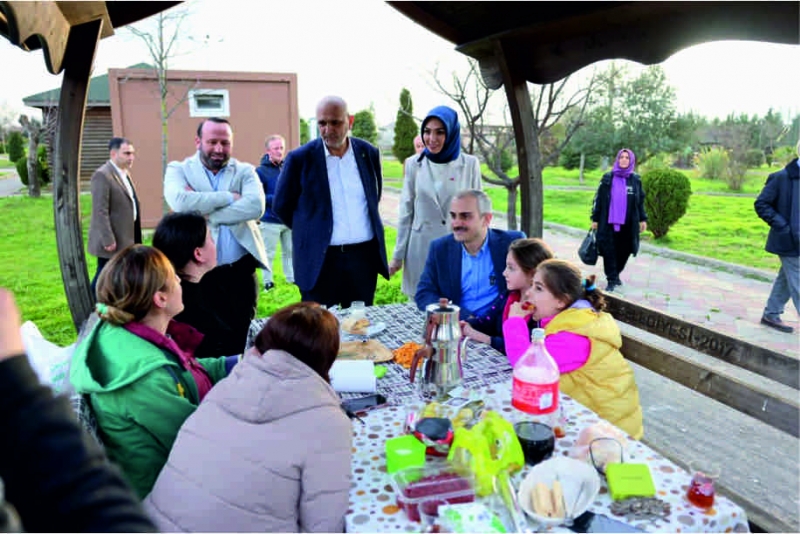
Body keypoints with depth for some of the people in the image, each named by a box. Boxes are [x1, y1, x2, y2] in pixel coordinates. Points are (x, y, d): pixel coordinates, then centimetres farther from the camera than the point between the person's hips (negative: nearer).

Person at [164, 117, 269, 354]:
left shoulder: (245, 171, 5)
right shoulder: (178, 169, 3)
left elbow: (255, 206, -15)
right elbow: (180, 202, -19)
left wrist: (201, 210, -15)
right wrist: (229, 197, -13)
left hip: (240, 272, 1)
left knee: (241, 339, 12)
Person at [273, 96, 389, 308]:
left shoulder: (368, 153, 4)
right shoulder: (300, 158, -6)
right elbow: (281, 206, 5)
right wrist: (310, 230, 8)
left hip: (364, 256, 3)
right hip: (320, 260, -3)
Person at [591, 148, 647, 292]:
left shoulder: (636, 180, 7)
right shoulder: (608, 178, 1)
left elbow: (640, 201, 13)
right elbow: (599, 199, 1)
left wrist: (642, 219, 10)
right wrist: (595, 219, -1)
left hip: (628, 224, 2)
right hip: (608, 222, -2)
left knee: (623, 251, 7)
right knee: (609, 251, -3)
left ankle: (616, 274, 29)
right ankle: (611, 280, 6)